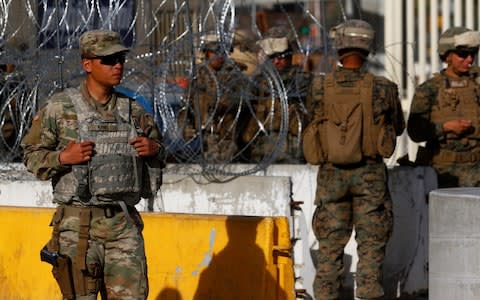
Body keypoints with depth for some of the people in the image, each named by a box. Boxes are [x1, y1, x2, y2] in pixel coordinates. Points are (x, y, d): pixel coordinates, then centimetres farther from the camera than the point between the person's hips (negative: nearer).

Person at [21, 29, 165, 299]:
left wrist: (154, 150, -2)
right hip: (78, 224, -3)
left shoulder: (133, 110, 10)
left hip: (124, 223, 3)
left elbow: (159, 158, 21)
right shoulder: (60, 107, -1)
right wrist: (63, 157, -16)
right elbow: (32, 155, 2)